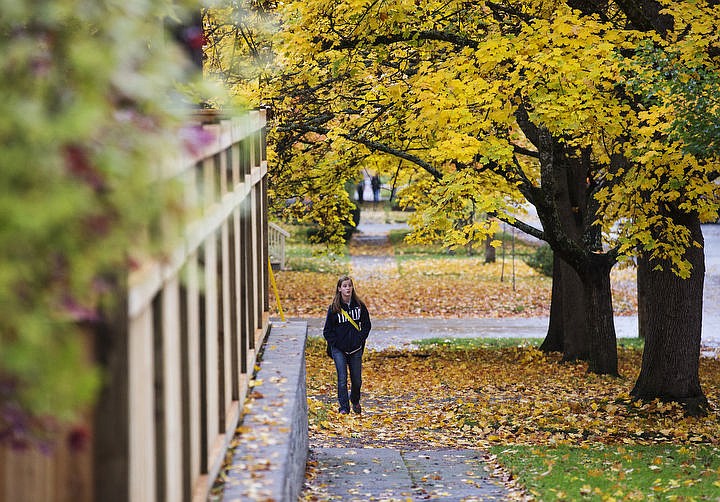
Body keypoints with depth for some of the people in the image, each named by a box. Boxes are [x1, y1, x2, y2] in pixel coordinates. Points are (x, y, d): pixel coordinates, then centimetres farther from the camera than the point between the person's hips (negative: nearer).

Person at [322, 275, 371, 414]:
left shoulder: (359, 305, 2)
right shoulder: (333, 308, -3)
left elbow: (366, 325, 9)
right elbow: (327, 330, 0)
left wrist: (360, 339, -2)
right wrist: (336, 343, -8)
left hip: (356, 349, 2)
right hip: (339, 349, -2)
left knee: (357, 379, 8)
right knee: (342, 379, -7)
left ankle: (355, 401, 34)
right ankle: (344, 407, 1)